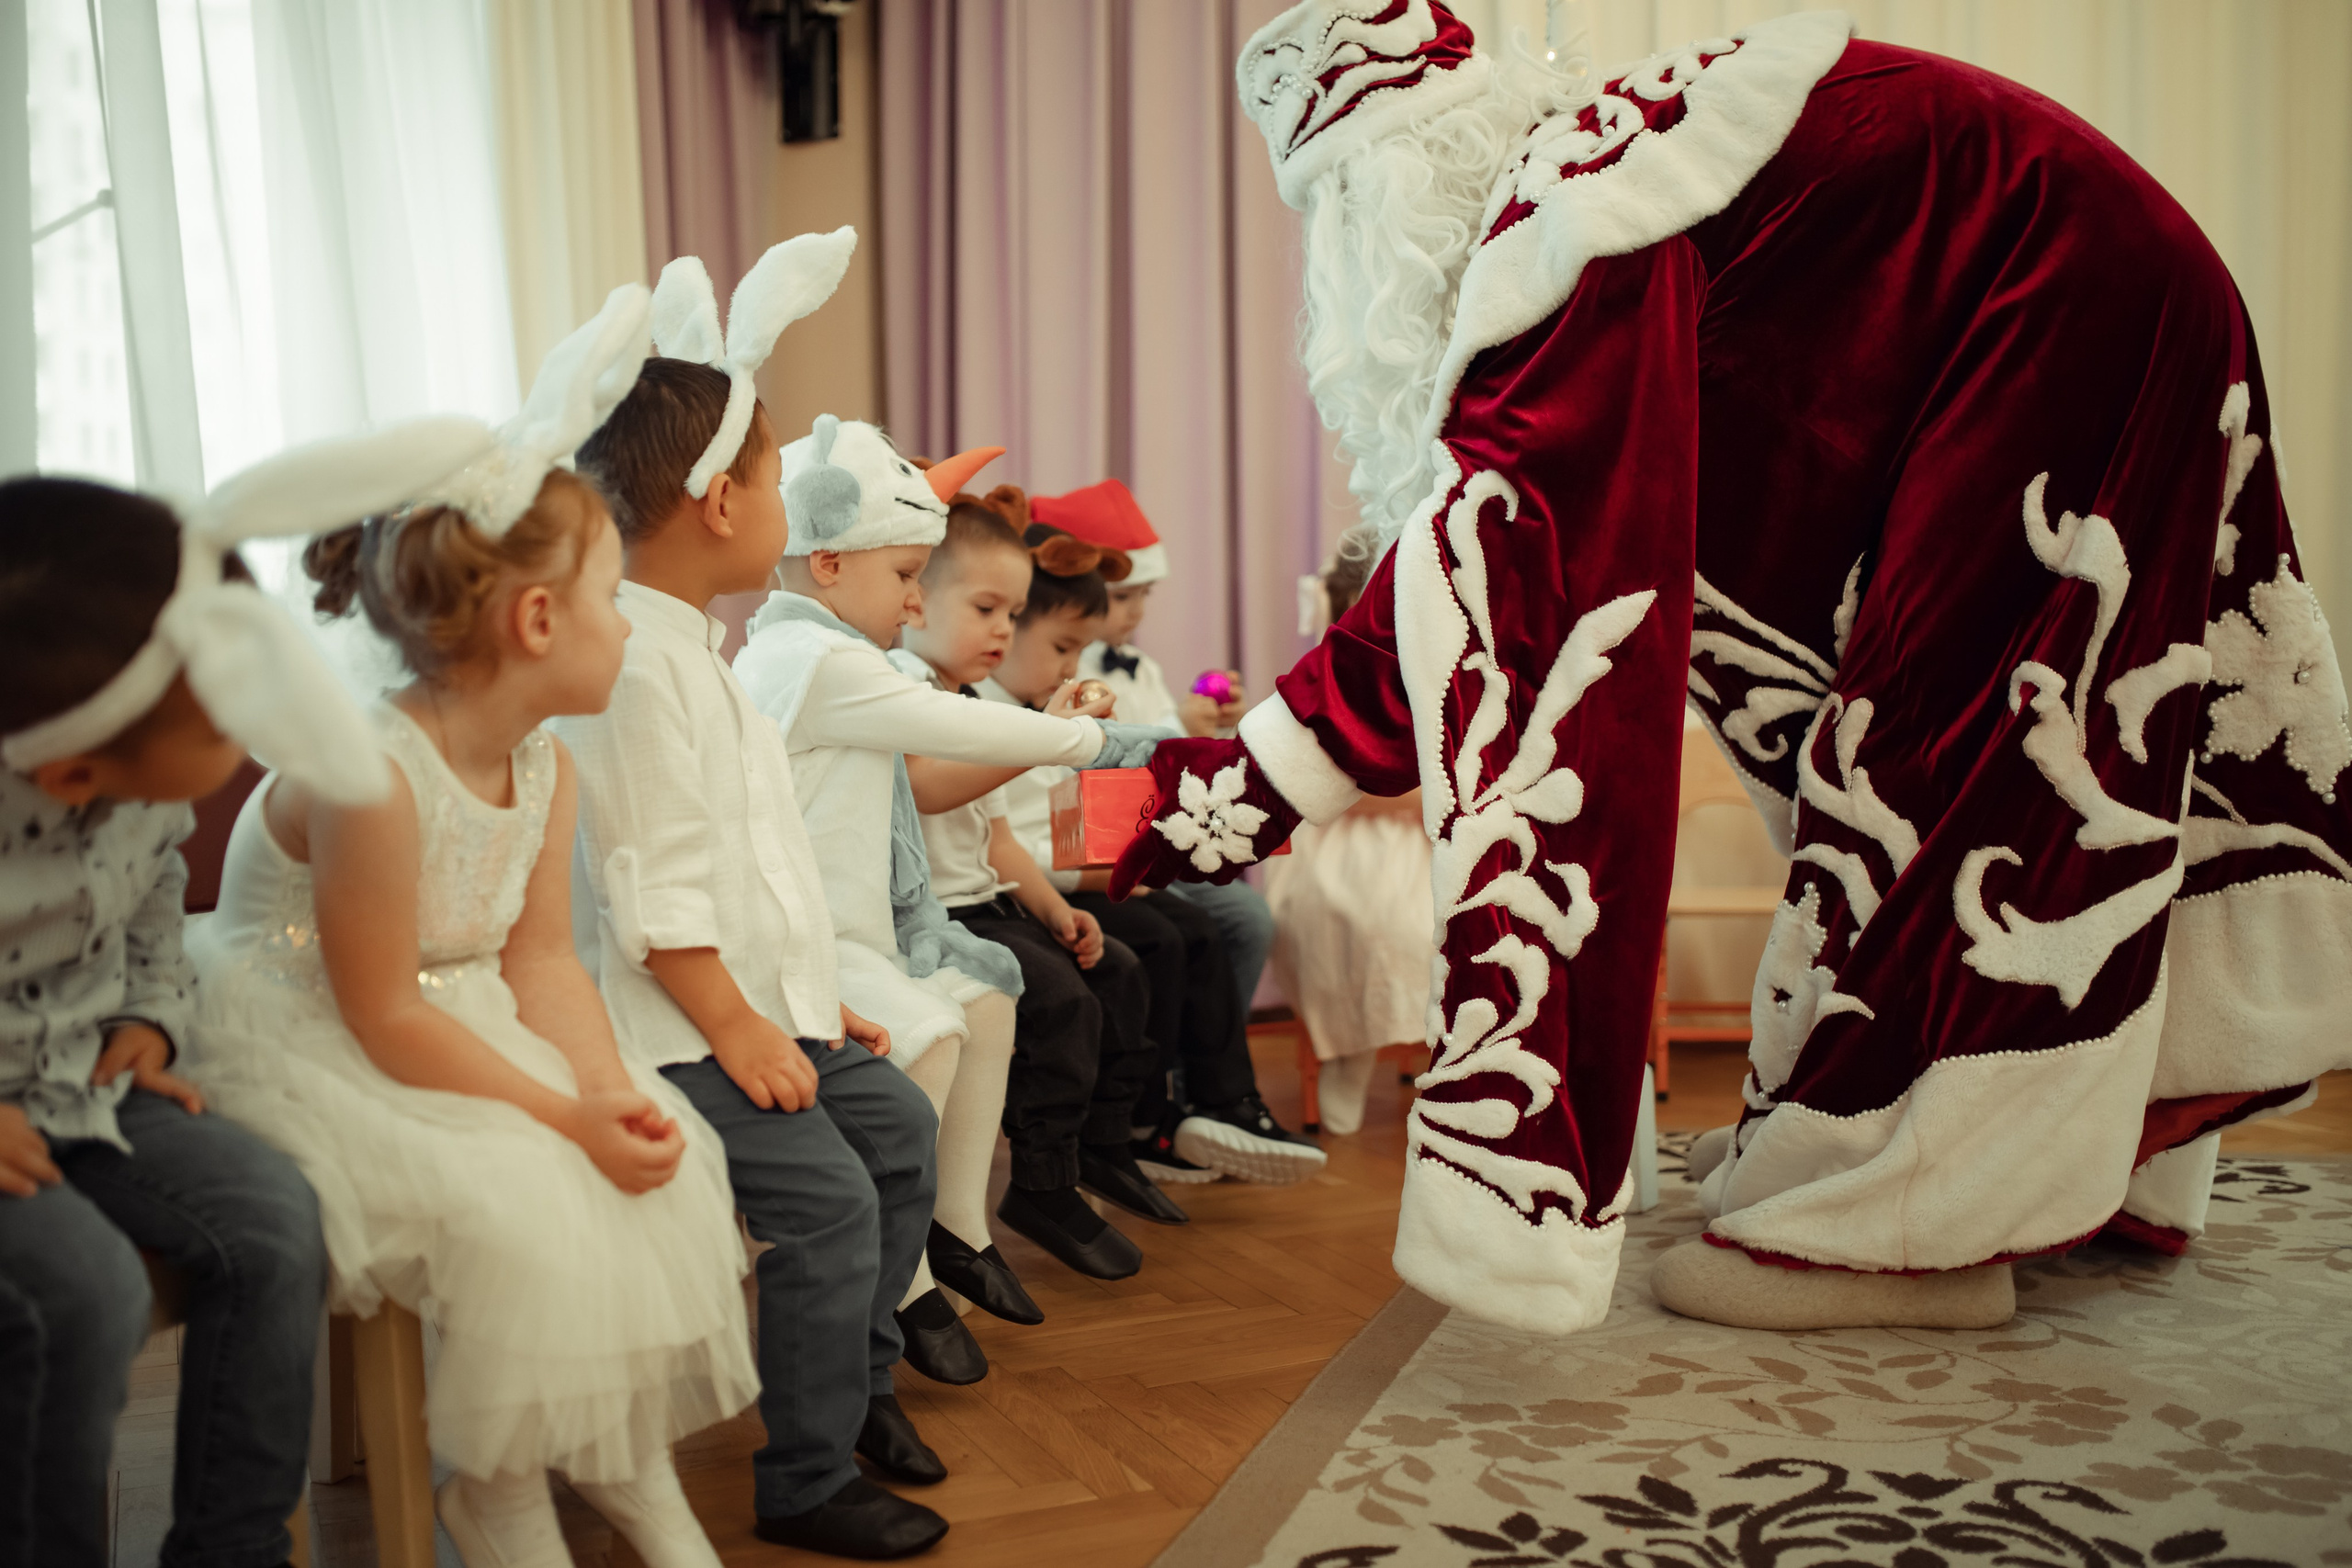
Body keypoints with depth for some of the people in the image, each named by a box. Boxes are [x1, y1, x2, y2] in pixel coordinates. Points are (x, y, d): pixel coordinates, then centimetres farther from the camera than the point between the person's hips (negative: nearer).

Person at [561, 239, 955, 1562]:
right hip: (682, 1023, -11)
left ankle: (858, 1375, 32)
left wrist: (811, 998, 17)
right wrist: (737, 1028, -19)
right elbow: (653, 886, -22)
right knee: (825, 1197, -14)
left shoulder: (694, 648, 14)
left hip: (762, 997, 11)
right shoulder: (636, 664, -20)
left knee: (900, 1124, 15)